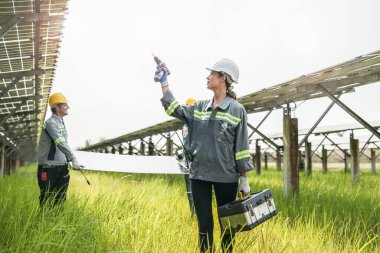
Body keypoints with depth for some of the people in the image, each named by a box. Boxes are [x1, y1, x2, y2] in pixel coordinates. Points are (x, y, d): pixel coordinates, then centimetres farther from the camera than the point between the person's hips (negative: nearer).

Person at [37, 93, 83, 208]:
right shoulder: (50, 123, -15)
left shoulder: (61, 123, 15)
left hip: (62, 168, 8)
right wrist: (73, 159, -35)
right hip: (49, 168, -8)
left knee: (60, 199, 10)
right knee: (46, 201, -2)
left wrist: (69, 160, 11)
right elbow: (60, 143, -27)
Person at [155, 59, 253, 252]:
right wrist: (164, 83, 9)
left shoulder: (236, 110, -6)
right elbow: (174, 109, 11)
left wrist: (244, 179, -5)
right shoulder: (200, 107, 8)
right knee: (204, 225, 9)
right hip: (199, 175, 4)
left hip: (226, 177, -4)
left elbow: (241, 146, -5)